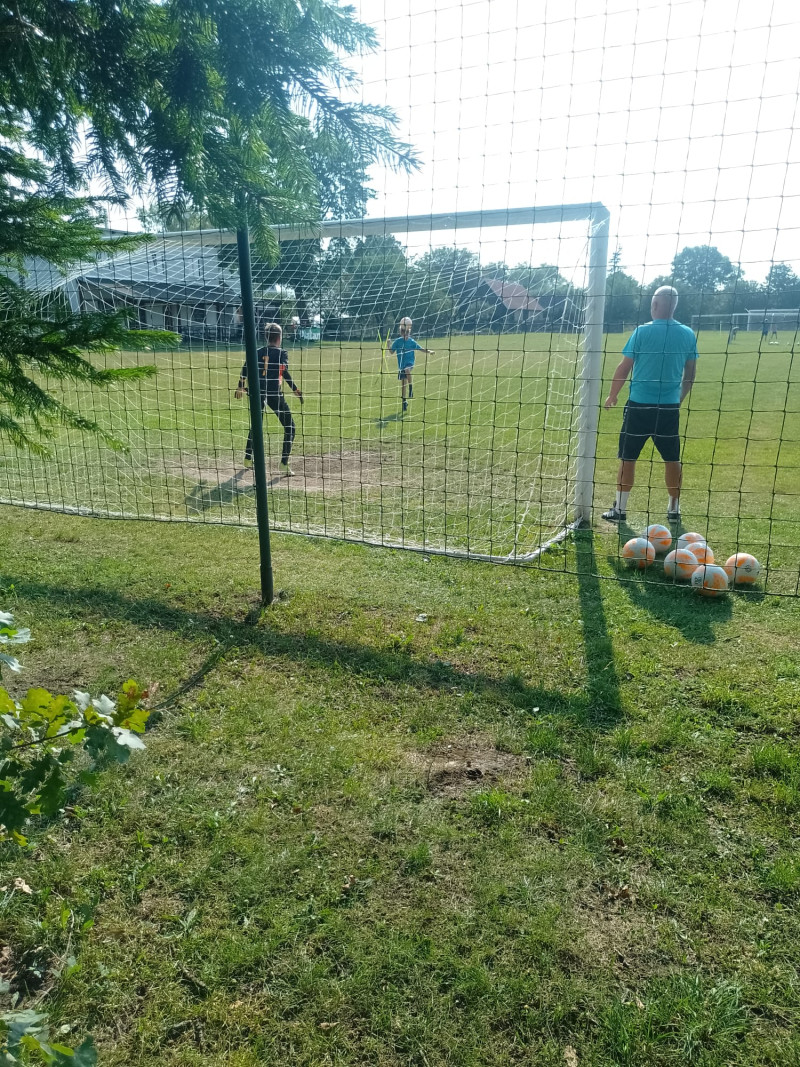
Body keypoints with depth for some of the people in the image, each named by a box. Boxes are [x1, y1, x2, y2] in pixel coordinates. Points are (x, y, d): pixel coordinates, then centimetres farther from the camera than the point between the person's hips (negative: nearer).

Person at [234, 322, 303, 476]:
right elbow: (285, 373, -15)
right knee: (290, 427, 4)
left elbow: (245, 369, 7)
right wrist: (296, 390, -14)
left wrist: (240, 387, 19)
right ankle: (284, 465, -6)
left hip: (258, 393, 5)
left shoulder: (258, 352, 10)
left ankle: (248, 459, 33)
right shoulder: (282, 353, -2)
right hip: (274, 394, -5)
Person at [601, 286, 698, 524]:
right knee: (672, 459, 12)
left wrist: (612, 395, 8)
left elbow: (624, 368, -4)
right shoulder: (688, 334, 4)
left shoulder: (642, 332, -7)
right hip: (670, 407, 3)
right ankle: (674, 509, 20)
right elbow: (690, 374, 9)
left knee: (628, 458, 5)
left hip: (639, 405, -3)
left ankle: (620, 509, 9)